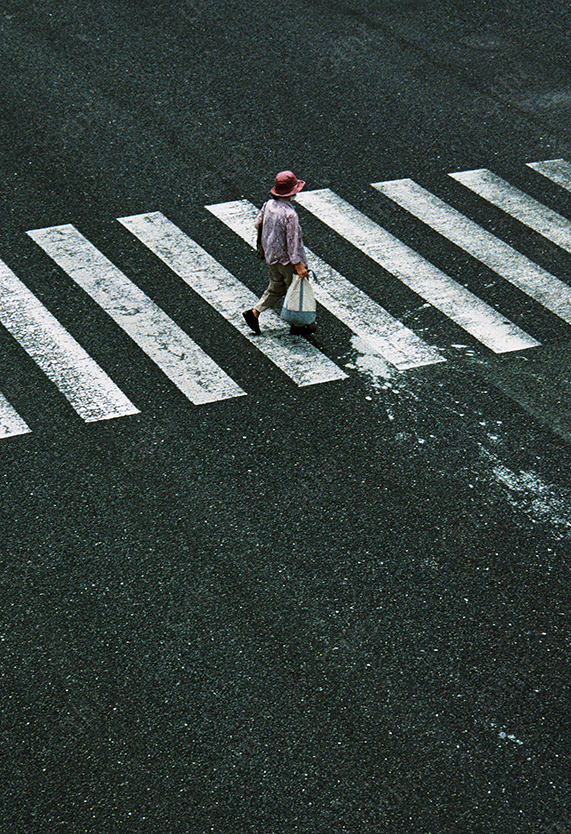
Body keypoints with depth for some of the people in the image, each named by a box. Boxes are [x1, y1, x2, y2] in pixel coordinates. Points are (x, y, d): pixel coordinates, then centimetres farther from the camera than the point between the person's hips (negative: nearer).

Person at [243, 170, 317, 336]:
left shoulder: (268, 205, -5)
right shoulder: (290, 214, -28)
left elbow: (258, 223, 9)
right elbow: (292, 241, -26)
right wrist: (299, 265, -21)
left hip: (272, 256, 8)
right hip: (288, 259, -8)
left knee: (276, 288, 23)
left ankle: (254, 313, 17)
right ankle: (298, 325, 25)